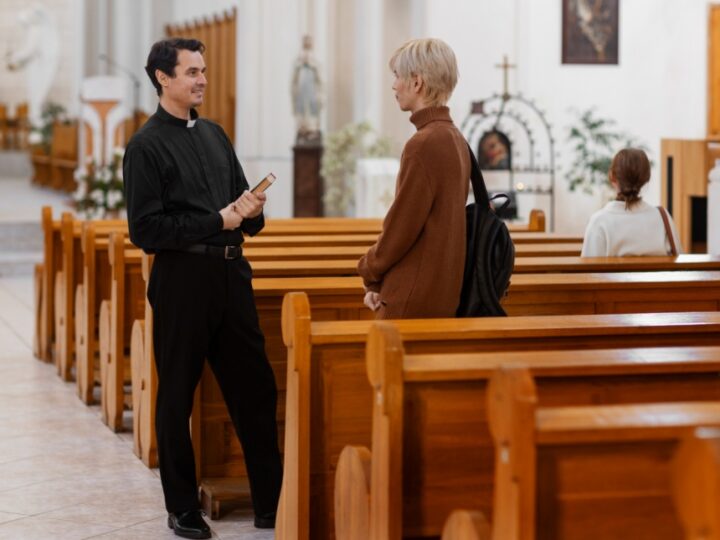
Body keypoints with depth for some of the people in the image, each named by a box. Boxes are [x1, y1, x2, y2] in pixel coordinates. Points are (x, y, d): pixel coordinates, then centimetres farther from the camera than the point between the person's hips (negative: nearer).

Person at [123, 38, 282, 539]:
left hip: (231, 273, 6)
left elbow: (244, 208, 20)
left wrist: (250, 211, -4)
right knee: (177, 398, 5)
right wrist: (219, 221, -15)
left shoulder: (214, 134, 14)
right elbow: (145, 229, -13)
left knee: (256, 389, 7)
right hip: (181, 278, -6)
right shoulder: (147, 147, -6)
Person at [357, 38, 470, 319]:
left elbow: (401, 227, -16)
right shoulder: (455, 138, 12)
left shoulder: (423, 144, -17)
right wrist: (381, 281, 12)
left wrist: (369, 271, 2)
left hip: (413, 301, -9)